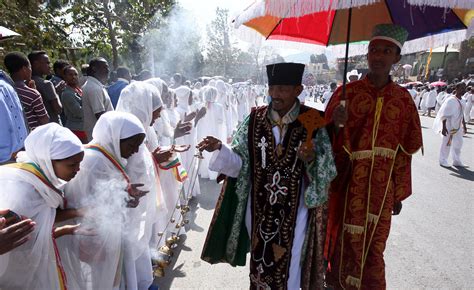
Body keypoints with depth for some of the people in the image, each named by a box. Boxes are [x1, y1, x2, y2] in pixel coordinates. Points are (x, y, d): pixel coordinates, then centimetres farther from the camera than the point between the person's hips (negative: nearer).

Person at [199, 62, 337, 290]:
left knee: (288, 267, 16)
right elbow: (240, 163, -5)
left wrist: (312, 159, -29)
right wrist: (220, 148, -22)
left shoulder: (313, 123, -11)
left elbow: (328, 171, -9)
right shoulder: (254, 120, -5)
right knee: (260, 262, 22)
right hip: (259, 208, 2)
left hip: (294, 211, -2)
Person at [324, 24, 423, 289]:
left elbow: (405, 150, 6)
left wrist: (400, 193, 8)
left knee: (374, 244, 12)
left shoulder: (403, 98, 2)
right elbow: (328, 138, -3)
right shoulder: (347, 92, -4)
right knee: (343, 238, 11)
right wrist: (338, 125, -26)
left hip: (381, 186, 2)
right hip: (347, 182, -1)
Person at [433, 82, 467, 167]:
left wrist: (464, 125, 19)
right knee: (447, 143, 1)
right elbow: (444, 114, -17)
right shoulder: (451, 100, -15)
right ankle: (442, 160, 14)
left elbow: (462, 114, 17)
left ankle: (456, 161, 26)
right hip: (449, 126, -8)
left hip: (458, 127, 8)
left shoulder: (461, 101, 8)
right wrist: (443, 127, -20)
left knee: (458, 143, 13)